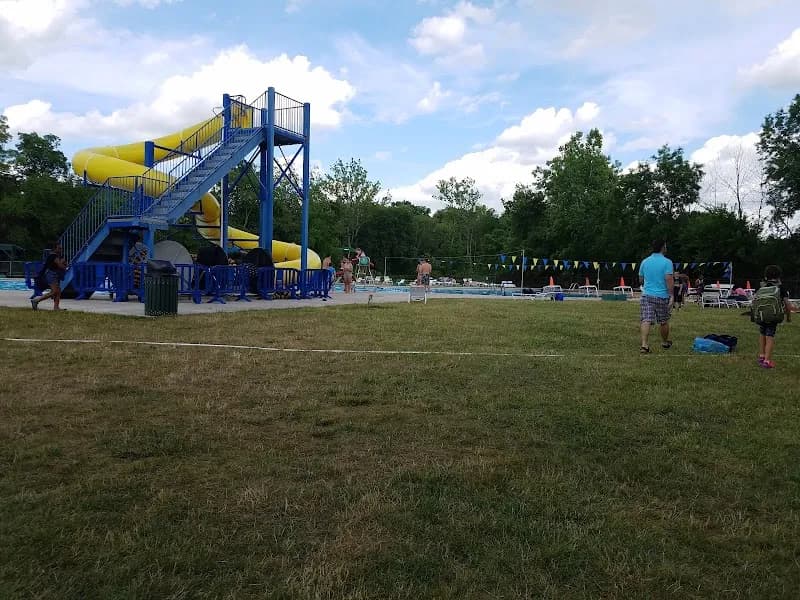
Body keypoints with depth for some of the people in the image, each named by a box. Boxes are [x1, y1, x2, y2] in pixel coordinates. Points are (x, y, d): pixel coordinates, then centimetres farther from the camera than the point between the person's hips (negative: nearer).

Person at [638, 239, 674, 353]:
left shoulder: (645, 262, 5)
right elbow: (669, 279, -16)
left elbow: (640, 279, 13)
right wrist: (671, 296, -13)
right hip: (662, 297, -2)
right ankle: (665, 343, 33)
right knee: (664, 322, 15)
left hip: (647, 295, 2)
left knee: (646, 320, -6)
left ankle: (644, 345, -20)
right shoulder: (667, 262, -8)